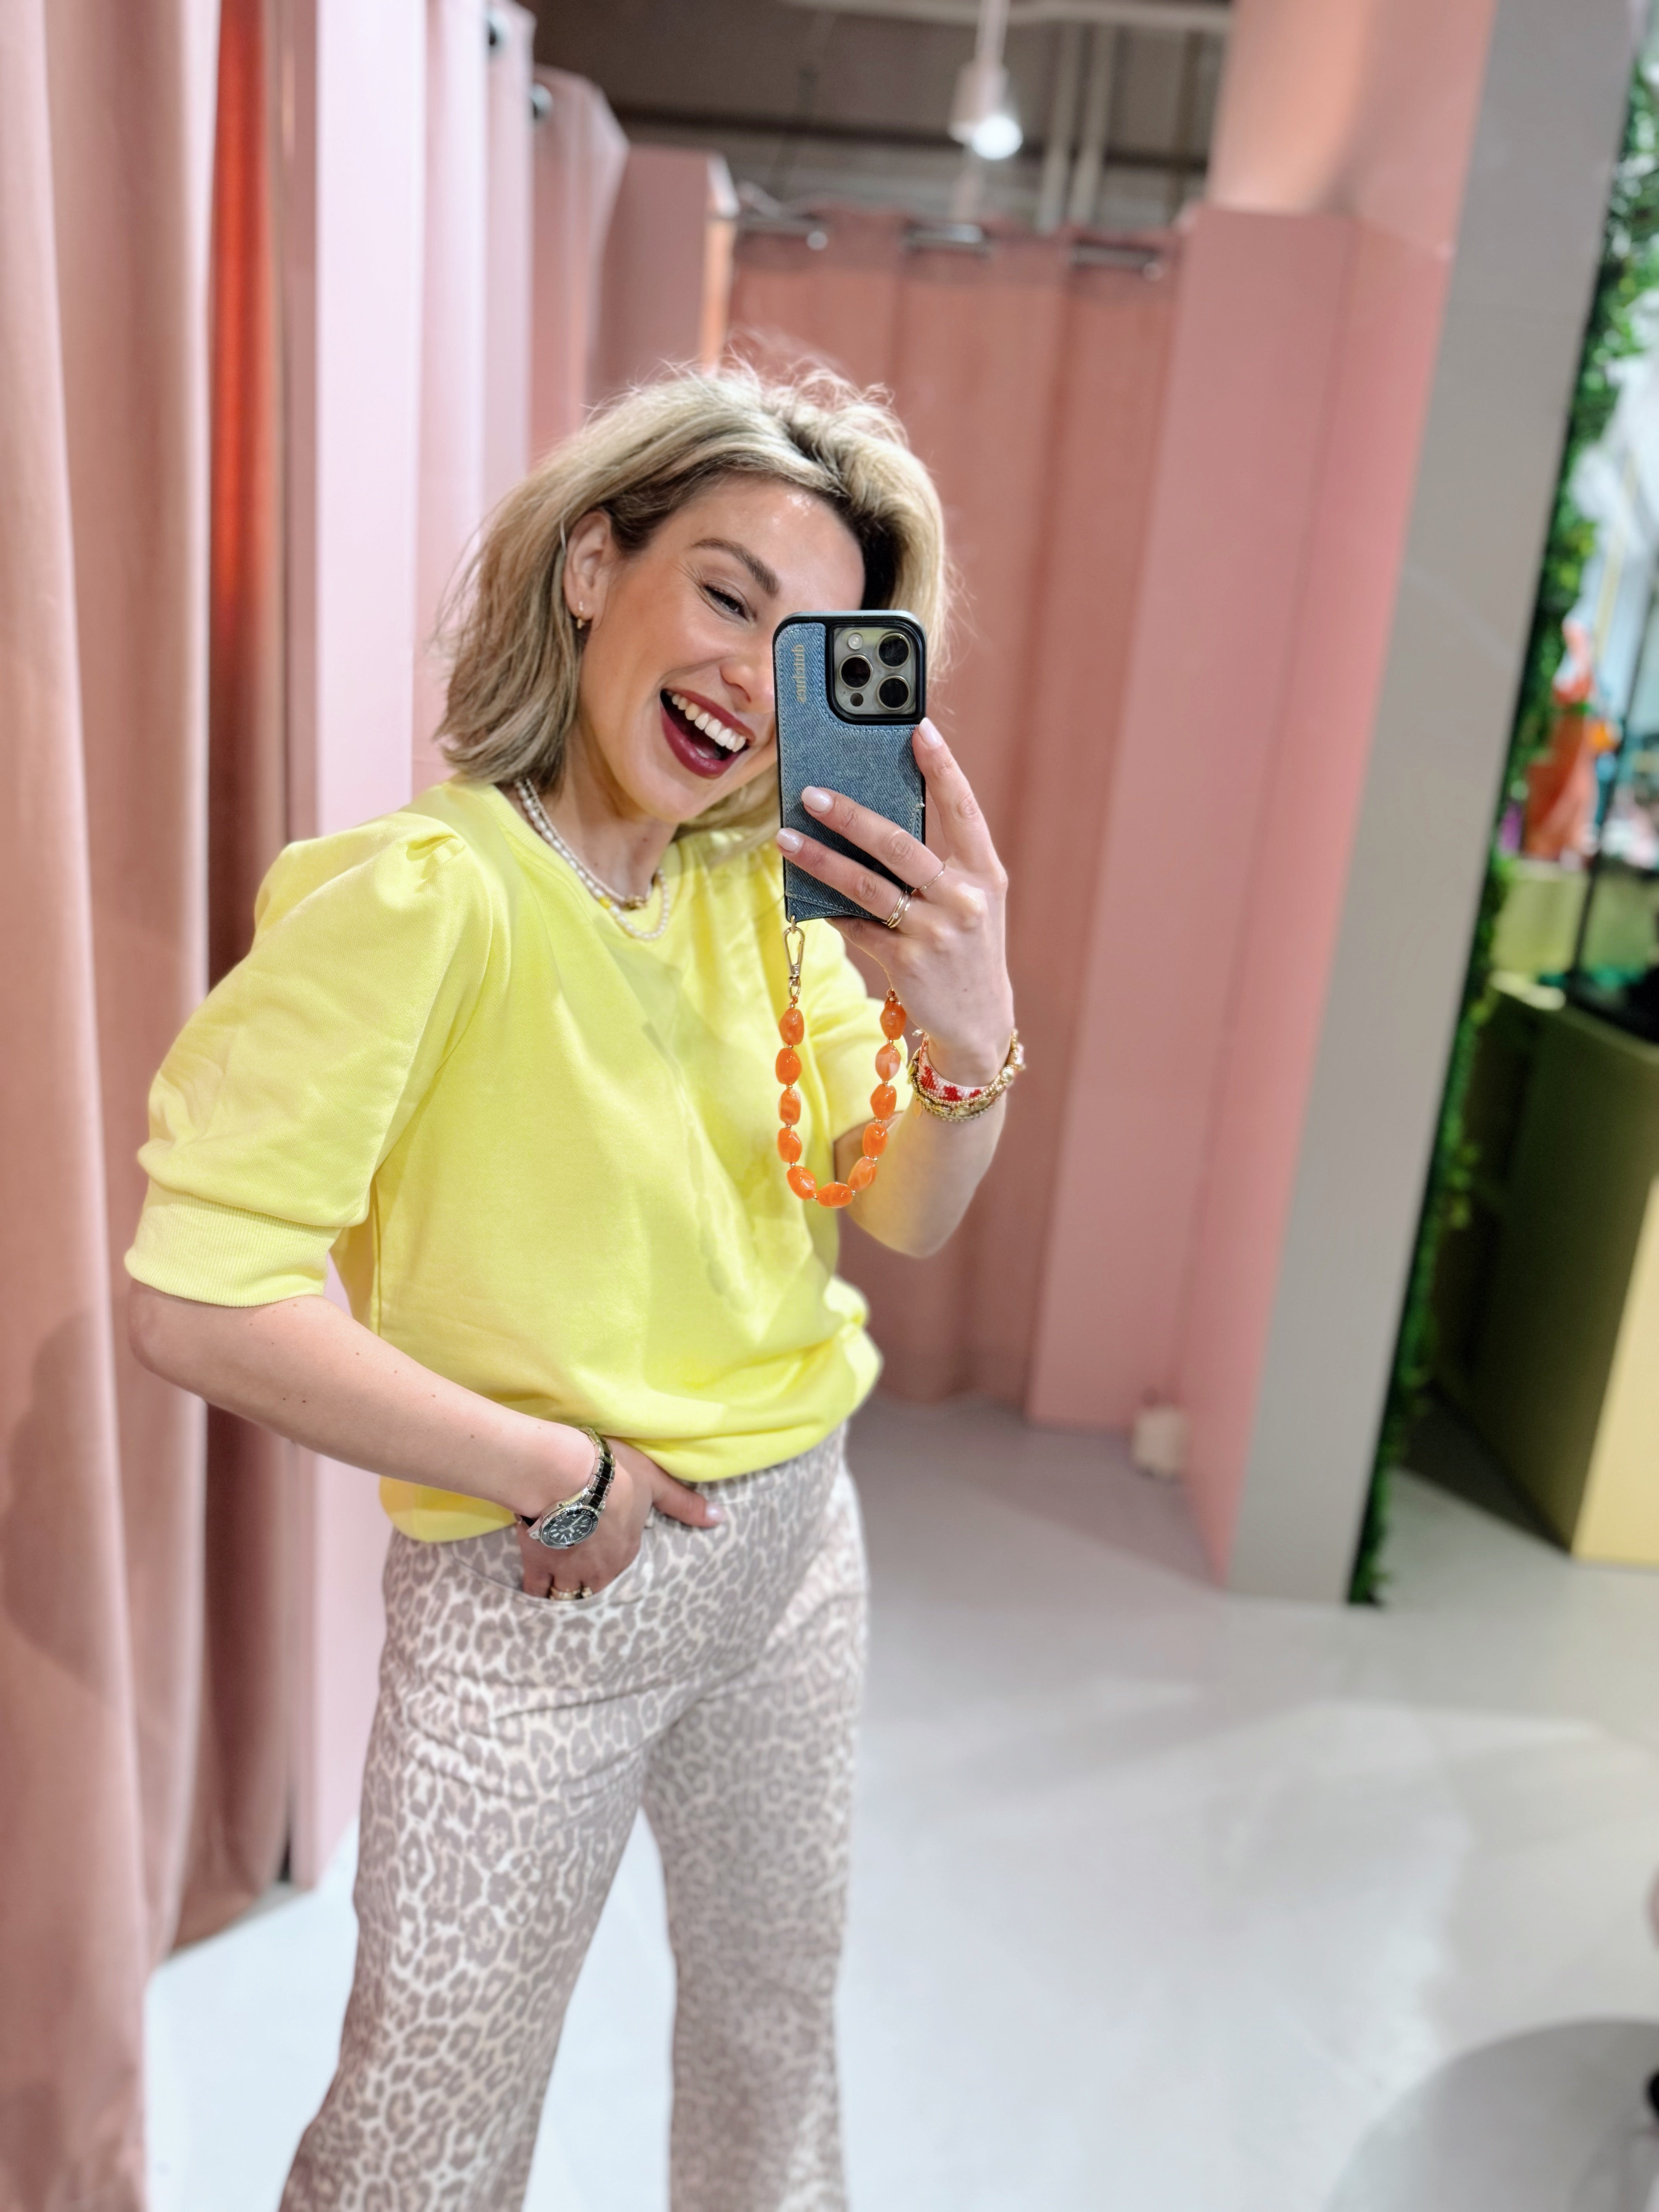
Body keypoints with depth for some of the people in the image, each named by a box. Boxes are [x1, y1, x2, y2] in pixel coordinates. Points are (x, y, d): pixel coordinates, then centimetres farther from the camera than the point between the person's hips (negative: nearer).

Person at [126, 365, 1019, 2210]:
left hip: (793, 1548, 6)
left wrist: (971, 1037, -23)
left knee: (776, 2022, 27)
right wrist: (563, 1474, -19)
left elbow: (906, 1217, -2)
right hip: (531, 1602, -5)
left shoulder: (765, 889, -2)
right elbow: (197, 1304, -25)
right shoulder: (421, 896, -22)